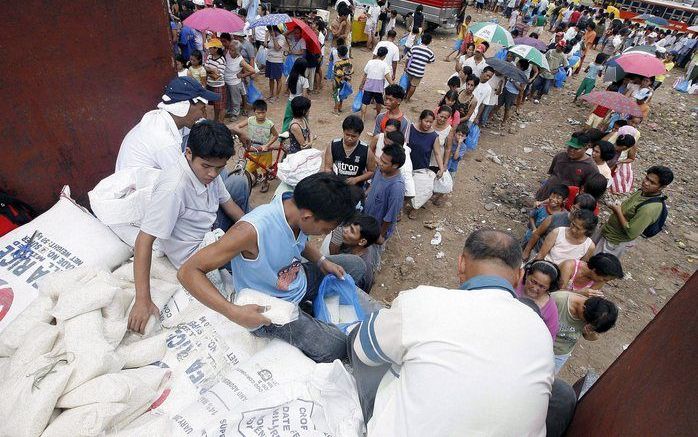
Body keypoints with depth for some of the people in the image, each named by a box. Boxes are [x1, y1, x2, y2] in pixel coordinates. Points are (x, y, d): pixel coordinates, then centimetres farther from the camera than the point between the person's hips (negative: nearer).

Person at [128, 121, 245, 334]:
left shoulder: (207, 170, -12)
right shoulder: (173, 188, -35)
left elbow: (227, 202, 4)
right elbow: (144, 240, -32)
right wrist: (143, 301, -33)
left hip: (211, 233, 7)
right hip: (195, 256, -7)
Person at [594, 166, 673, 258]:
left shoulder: (650, 208, -34)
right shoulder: (644, 191, -7)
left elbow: (631, 233, -31)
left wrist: (618, 212, -25)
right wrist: (618, 207, -3)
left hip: (614, 242, -8)